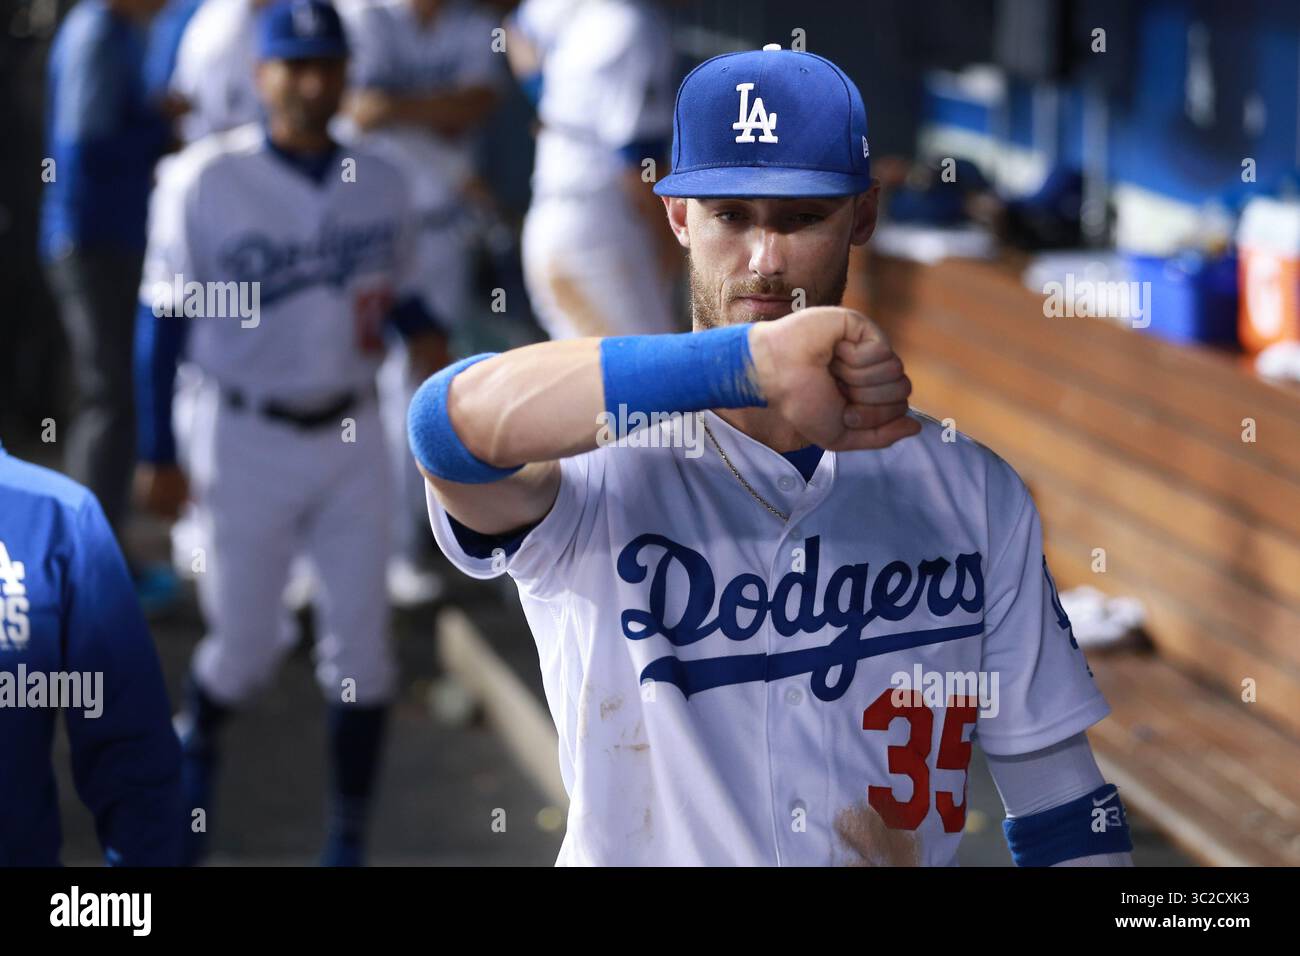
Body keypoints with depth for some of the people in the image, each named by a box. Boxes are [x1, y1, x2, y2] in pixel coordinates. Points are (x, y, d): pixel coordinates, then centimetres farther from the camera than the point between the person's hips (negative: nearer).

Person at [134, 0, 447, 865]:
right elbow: (164, 322, -6)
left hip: (352, 437, 3)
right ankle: (196, 746, 40)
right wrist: (159, 455, -7)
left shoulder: (382, 186, 1)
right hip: (245, 442, -3)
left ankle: (350, 839, 14)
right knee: (246, 647, 7)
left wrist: (425, 335, -12)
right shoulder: (204, 183, -10)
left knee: (361, 647, 2)